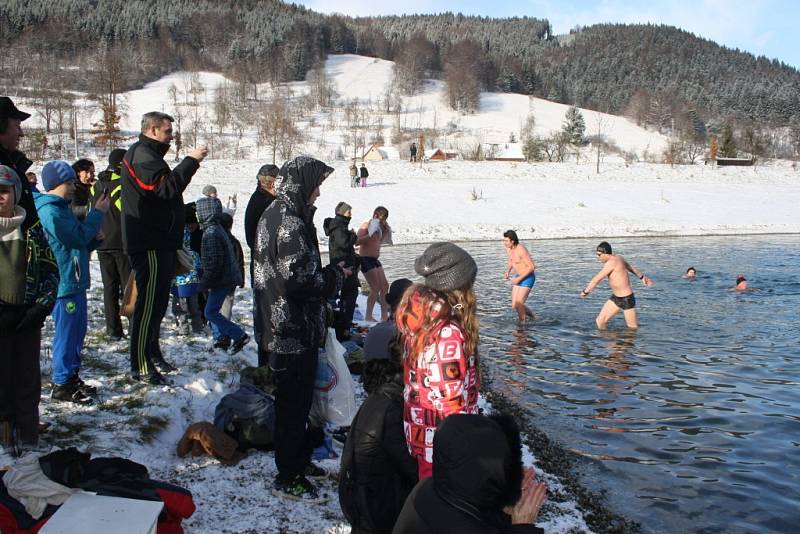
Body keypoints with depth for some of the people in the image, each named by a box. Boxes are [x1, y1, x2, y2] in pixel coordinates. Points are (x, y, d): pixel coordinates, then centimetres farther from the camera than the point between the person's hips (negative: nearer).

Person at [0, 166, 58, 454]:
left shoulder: (32, 230, 4)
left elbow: (51, 270, 6)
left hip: (29, 316, 1)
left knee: (28, 374, 8)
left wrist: (43, 306, -6)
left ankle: (27, 430, 20)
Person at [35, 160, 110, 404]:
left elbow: (79, 243, 22)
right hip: (65, 282, -10)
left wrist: (94, 238, 2)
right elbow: (77, 237, -22)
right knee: (67, 332, -3)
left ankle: (72, 376, 26)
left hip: (75, 280, 10)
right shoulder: (50, 211, -16)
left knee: (78, 330, 16)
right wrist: (98, 212, -14)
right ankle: (62, 384, 6)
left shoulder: (61, 208, 17)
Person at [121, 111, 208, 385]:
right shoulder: (142, 155, -12)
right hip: (150, 246, -11)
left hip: (158, 243, 11)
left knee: (157, 302, 18)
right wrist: (191, 161, -21)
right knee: (148, 303, -7)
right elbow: (166, 188, -26)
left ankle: (152, 355, 30)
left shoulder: (147, 154, 23)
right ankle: (142, 366, -1)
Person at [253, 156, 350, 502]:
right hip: (295, 333, -10)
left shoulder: (273, 215, 10)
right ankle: (288, 478, 15)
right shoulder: (291, 224, -22)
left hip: (280, 328, 10)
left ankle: (299, 459, 37)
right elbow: (300, 281, -26)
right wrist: (337, 275, -10)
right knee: (294, 404, 2)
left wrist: (328, 273, 12)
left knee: (296, 399, 22)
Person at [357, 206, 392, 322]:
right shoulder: (366, 225, -13)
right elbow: (357, 241, -23)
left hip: (375, 259, 9)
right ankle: (368, 316, -3)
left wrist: (385, 232, 11)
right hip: (365, 259, -9)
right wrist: (371, 235, -26)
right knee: (375, 288, -11)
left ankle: (384, 315, 16)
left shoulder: (379, 227, 12)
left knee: (384, 286, 9)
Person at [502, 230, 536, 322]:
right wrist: (508, 271, 4)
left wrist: (519, 279, -23)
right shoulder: (508, 248, -1)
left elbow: (532, 267, -25)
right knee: (514, 306, 6)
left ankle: (522, 323, 7)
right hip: (519, 277, 8)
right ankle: (532, 316, 29)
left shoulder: (521, 250, -25)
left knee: (518, 304, -13)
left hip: (528, 278, -8)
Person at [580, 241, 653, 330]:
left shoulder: (611, 263, -26)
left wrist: (585, 291, -11)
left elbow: (596, 279, -23)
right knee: (600, 321, 2)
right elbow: (631, 268, 19)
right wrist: (643, 277, 34)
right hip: (615, 297, 9)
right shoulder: (618, 258, 3)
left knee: (632, 327, 9)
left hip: (626, 299, -9)